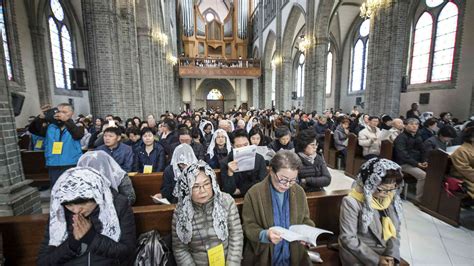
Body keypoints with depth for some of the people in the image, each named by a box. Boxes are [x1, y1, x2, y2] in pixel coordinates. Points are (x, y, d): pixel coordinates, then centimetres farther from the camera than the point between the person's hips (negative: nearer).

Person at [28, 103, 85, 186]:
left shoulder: (77, 127, -3)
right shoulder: (50, 127, 9)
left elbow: (78, 135, -23)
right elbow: (32, 130, -2)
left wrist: (66, 120, -35)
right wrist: (41, 117, -17)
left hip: (73, 166, -4)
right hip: (53, 168, 4)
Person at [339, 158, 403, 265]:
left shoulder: (393, 199, -2)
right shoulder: (352, 202, -21)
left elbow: (395, 231, 4)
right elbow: (348, 238, -17)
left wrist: (391, 255, -7)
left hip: (386, 254, 5)